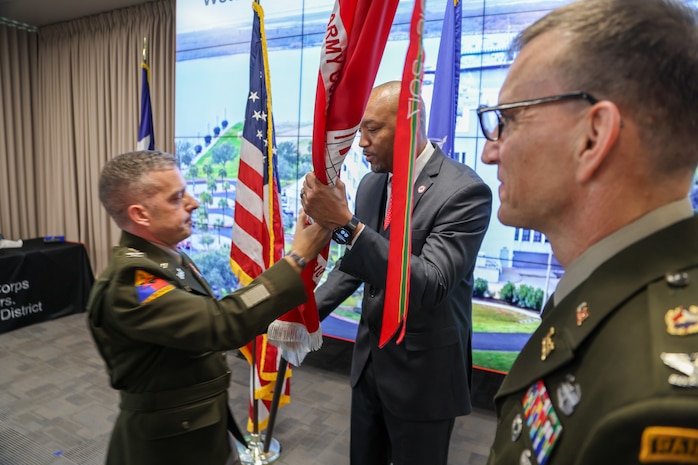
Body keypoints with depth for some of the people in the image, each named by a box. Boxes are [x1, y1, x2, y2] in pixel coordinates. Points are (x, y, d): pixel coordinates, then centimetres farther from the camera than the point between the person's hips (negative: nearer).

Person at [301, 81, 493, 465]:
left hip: (422, 373, -6)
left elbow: (427, 286, -30)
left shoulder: (464, 191, -20)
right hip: (369, 360, 6)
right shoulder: (370, 184, 1)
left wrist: (345, 224, -37)